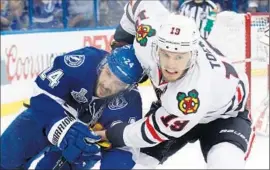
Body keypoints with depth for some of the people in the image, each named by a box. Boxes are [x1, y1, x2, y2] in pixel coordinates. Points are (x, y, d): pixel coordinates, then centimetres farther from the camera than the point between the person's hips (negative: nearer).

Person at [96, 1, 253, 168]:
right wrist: (121, 41, 2)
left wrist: (111, 135, -18)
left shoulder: (196, 92, -44)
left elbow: (157, 130, -30)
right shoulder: (149, 40, -32)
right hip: (173, 106, 6)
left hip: (225, 114, -6)